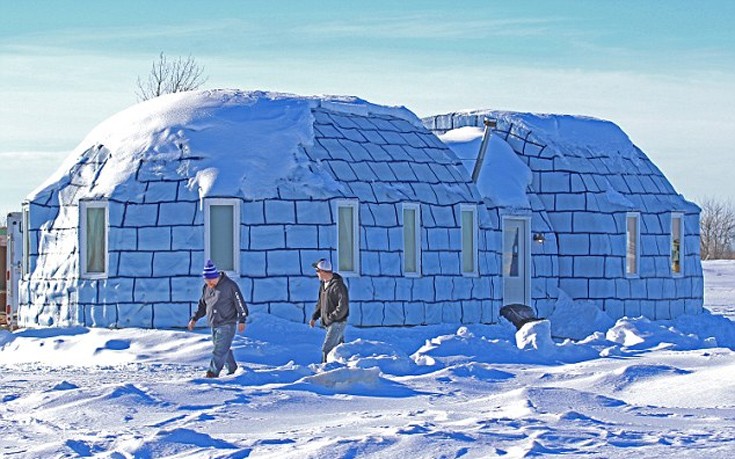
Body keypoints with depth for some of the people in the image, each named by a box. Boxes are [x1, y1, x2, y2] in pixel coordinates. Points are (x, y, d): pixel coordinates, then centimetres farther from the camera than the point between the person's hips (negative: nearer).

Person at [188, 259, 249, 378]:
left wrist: (242, 320, -12)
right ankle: (233, 370, 24)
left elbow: (240, 303, -9)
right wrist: (194, 318, 11)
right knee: (224, 349, 12)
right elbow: (202, 305, 20)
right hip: (214, 325, 7)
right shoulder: (206, 288, 8)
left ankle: (213, 372, -18)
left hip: (227, 325, -7)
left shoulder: (229, 286, -11)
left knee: (220, 350, -14)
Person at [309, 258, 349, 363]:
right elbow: (320, 302, 19)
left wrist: (330, 318, -18)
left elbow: (343, 307, -21)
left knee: (326, 348, -13)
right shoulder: (323, 284, 10)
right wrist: (314, 317, 8)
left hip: (337, 323, -9)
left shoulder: (338, 285, -19)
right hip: (329, 323, 9)